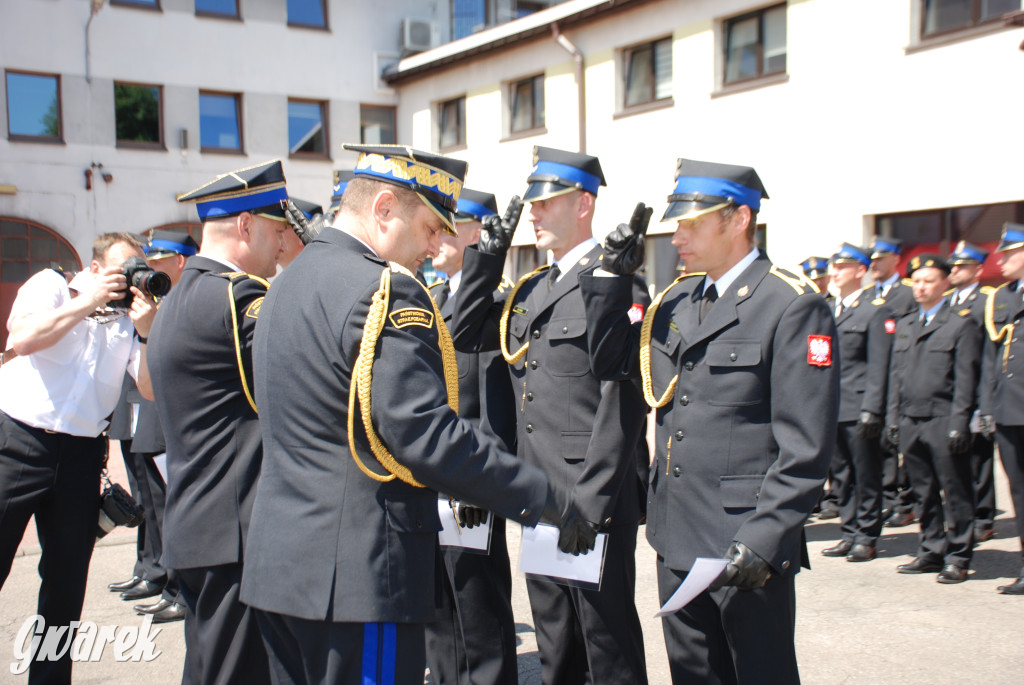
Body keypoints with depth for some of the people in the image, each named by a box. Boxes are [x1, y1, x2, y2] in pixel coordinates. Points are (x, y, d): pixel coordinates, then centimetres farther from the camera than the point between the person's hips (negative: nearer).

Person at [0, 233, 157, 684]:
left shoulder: (129, 318, 9)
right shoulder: (51, 286, 3)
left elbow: (151, 389, 1)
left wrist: (147, 331, -11)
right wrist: (88, 303, -11)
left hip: (81, 455, 3)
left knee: (67, 580, 8)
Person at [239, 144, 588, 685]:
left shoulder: (288, 283, 14)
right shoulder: (385, 291, -17)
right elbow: (426, 433, -24)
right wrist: (542, 499, -18)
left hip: (277, 559, 10)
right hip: (359, 574, -10)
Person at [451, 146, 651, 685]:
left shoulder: (615, 285, -12)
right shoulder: (529, 290, 14)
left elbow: (623, 403, -17)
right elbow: (465, 336, 14)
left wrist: (590, 502, -20)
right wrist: (486, 258, 8)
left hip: (595, 500, -8)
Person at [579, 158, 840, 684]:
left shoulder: (792, 306, -12)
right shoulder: (675, 301, 10)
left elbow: (805, 448, -16)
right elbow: (609, 362, 10)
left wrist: (761, 542, -21)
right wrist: (612, 276, 3)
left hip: (747, 547, -7)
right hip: (677, 542, 7)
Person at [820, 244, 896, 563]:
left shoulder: (876, 311, -5)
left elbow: (878, 365, -11)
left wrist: (871, 410, -16)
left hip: (858, 409, -6)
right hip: (832, 409, 6)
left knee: (866, 476, 2)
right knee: (844, 474, 12)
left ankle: (866, 537, 11)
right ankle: (850, 533, 21)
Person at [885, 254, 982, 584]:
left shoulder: (962, 324, -1)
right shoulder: (904, 325, 17)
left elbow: (965, 380, -7)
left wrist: (958, 423, -14)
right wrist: (893, 418, 11)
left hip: (943, 422, -5)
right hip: (910, 423, 6)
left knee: (955, 494, 1)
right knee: (925, 494, 12)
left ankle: (958, 557, 10)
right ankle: (931, 552, 22)